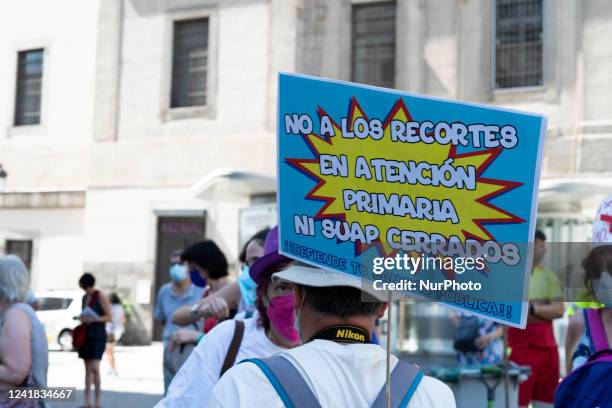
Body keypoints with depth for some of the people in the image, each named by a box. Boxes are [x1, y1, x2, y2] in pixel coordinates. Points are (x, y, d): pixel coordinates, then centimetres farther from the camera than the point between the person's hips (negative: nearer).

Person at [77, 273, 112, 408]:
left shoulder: (100, 296, -7)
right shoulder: (84, 297, 14)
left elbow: (109, 317, -9)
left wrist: (95, 319, -22)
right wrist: (81, 319, 1)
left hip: (98, 336, -7)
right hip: (86, 335, 7)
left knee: (95, 368, -14)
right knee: (88, 369, 8)